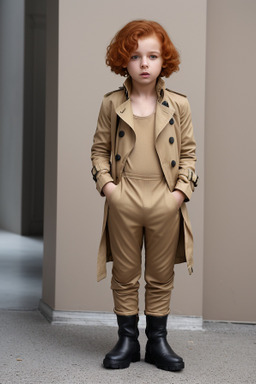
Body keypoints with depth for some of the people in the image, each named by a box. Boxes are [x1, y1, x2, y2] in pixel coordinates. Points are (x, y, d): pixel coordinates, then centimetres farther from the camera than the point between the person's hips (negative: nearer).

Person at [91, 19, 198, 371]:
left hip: (165, 202, 1)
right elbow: (99, 149, 7)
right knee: (125, 275, 9)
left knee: (161, 277, 11)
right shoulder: (112, 104, 2)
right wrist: (106, 184, -6)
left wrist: (182, 190, -5)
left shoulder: (178, 105, 3)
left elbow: (189, 152, 6)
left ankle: (158, 342, 25)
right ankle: (127, 340, 24)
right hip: (123, 200, 0)